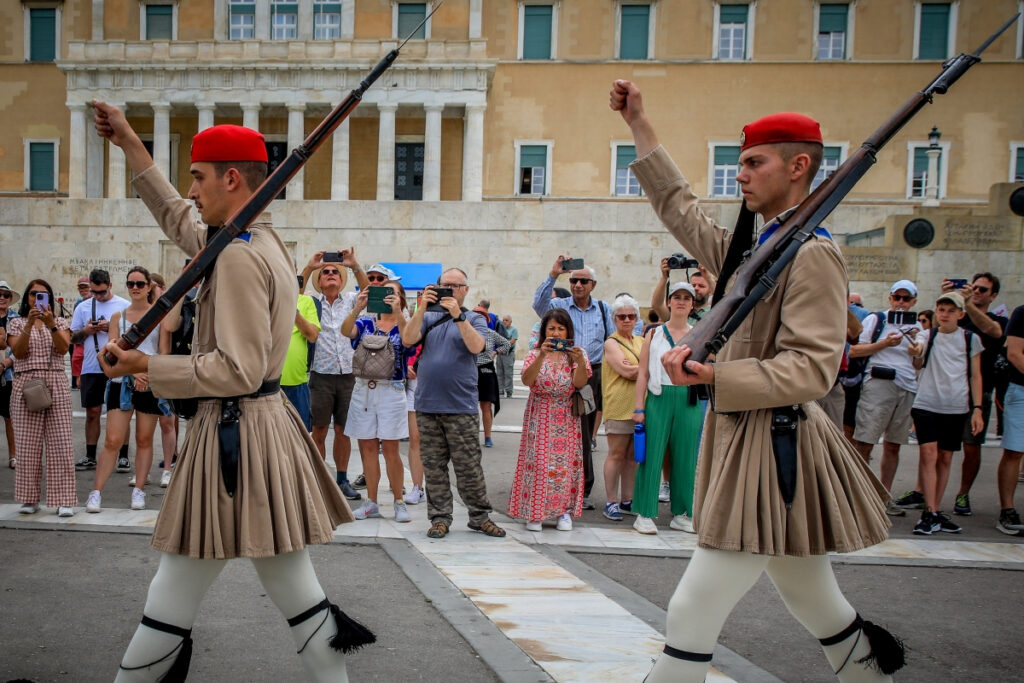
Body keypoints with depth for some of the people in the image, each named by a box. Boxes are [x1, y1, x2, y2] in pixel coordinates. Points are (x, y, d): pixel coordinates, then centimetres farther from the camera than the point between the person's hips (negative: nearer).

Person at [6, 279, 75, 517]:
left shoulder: (60, 323, 12)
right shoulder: (16, 323, 10)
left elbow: (63, 348, -6)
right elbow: (18, 352, -6)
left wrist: (51, 324, -20)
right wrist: (30, 323, -17)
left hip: (56, 385, 0)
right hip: (26, 386, 0)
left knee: (60, 442, -5)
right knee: (27, 443, 0)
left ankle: (64, 500, -2)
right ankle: (30, 499, 11)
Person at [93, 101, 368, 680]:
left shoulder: (240, 257, -17)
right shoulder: (265, 241, 13)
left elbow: (240, 371, -21)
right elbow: (182, 223, 30)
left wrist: (146, 366, -13)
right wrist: (130, 145, 34)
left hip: (236, 432, -10)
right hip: (271, 423, 10)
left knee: (173, 599, 5)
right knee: (295, 587, 13)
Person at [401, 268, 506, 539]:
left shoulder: (474, 319, 7)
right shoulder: (429, 317, 13)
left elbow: (476, 346, -13)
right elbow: (408, 339, -4)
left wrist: (457, 315, -20)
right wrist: (422, 308, -13)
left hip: (461, 407, -3)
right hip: (427, 405, 3)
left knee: (469, 467, -1)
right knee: (433, 466, 6)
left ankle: (480, 516, 12)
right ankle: (440, 518, 15)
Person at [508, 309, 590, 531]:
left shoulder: (577, 354, 4)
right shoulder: (535, 353, 3)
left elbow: (580, 383, -11)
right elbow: (526, 380, -15)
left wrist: (580, 361, -29)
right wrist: (541, 356, -27)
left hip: (566, 419, 1)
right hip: (539, 417, 0)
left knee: (566, 461, -1)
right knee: (538, 461, -5)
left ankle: (564, 512, 10)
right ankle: (534, 513, 3)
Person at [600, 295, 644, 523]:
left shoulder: (641, 341, 19)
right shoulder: (611, 343, -1)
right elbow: (626, 371, -13)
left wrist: (636, 369, -8)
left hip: (640, 406, 6)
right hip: (619, 407, -6)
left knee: (633, 455, 9)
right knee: (617, 454, -4)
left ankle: (627, 500, 17)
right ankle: (611, 502, 2)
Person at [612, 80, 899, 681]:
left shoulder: (813, 253, -13)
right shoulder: (750, 247, 13)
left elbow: (811, 369, -20)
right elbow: (681, 208, 24)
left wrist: (713, 376, -31)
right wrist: (639, 125, 26)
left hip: (772, 445, -9)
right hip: (743, 438, 9)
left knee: (692, 611, -7)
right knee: (820, 609, 20)